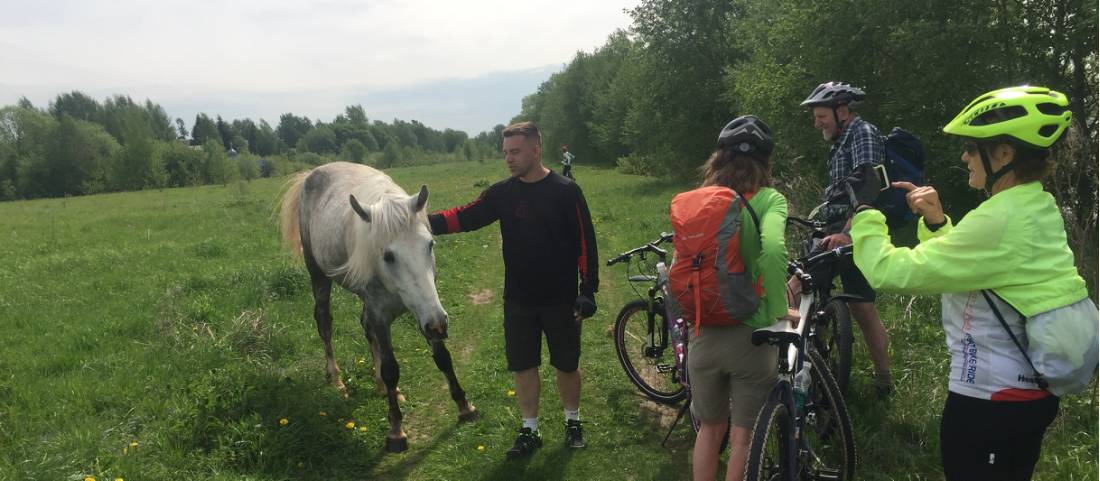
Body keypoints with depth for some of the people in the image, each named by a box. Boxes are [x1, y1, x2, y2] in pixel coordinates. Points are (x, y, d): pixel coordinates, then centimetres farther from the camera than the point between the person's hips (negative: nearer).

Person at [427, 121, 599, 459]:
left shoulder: (565, 191, -8)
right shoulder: (502, 193, 1)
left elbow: (585, 242, -7)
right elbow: (466, 217, -7)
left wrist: (588, 289, -9)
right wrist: (426, 221, -23)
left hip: (560, 300, -3)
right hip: (518, 300, 3)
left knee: (566, 365, 10)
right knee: (523, 366, 9)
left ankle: (573, 422, 33)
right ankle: (529, 431, 26)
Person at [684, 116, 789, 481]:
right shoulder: (768, 199, -10)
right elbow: (772, 249, -28)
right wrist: (779, 311, -18)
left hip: (704, 335, 4)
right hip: (750, 335, -4)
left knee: (709, 428, 22)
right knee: (743, 437, 12)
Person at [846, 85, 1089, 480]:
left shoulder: (999, 220, -26)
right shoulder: (1039, 209, 3)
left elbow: (889, 272, -27)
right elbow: (965, 261, 16)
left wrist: (865, 211, -13)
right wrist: (936, 222, 0)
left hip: (987, 402, -9)